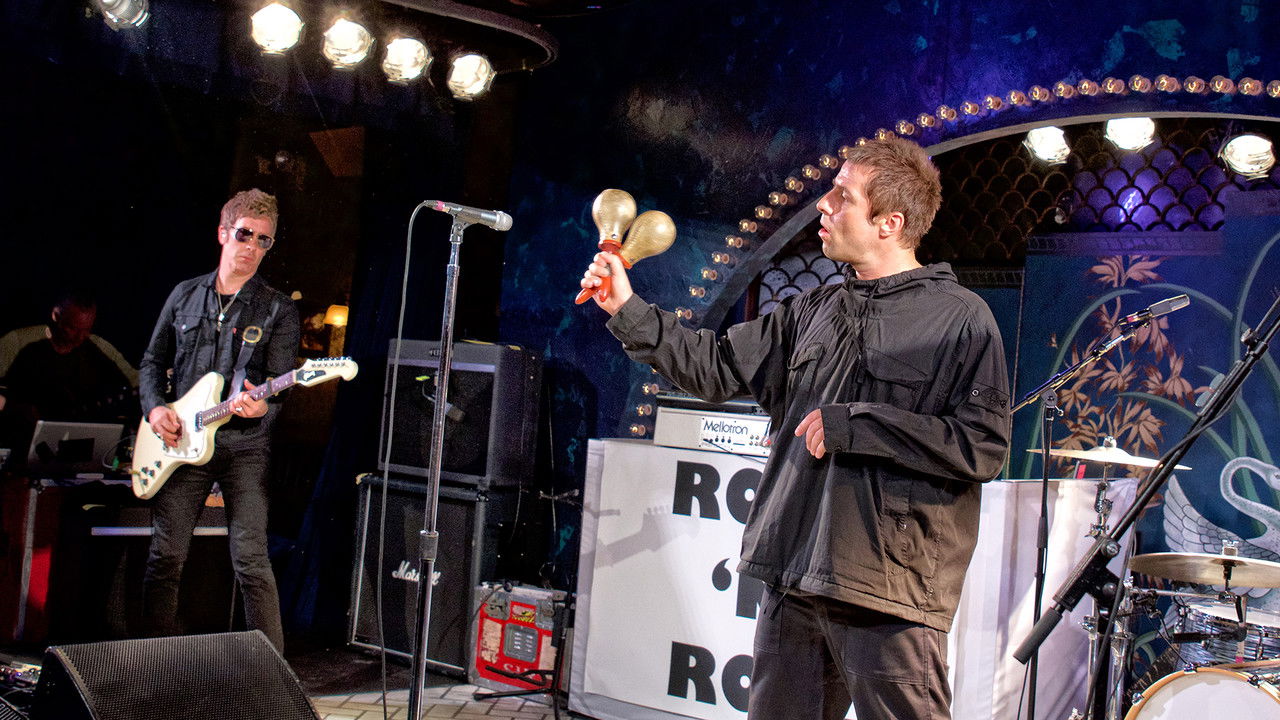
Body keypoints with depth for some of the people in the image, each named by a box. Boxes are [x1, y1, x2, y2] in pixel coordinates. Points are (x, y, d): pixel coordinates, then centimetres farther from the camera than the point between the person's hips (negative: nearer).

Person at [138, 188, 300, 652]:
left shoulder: (278, 309, 3)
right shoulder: (185, 296, 12)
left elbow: (282, 381, -4)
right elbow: (153, 361, 18)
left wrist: (261, 407, -26)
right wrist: (155, 407, 0)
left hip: (245, 445, -3)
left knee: (252, 564, -9)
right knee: (165, 556, 5)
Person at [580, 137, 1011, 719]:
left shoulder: (961, 318, -6)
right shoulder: (814, 311, 14)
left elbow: (983, 447, -14)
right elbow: (716, 367, 16)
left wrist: (850, 425, -14)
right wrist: (628, 312, 8)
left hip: (891, 593, -6)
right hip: (793, 583, 6)